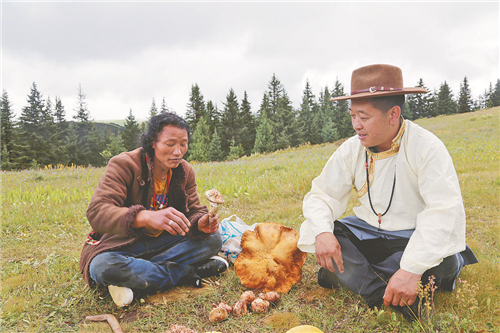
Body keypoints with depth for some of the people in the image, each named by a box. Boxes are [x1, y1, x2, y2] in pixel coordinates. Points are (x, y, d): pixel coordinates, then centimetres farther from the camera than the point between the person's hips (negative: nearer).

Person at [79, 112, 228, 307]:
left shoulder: (185, 171, -1)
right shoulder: (123, 165, -20)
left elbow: (194, 211, -1)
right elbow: (96, 212, -32)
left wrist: (201, 224, -29)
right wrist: (148, 217, -50)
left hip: (162, 243, 5)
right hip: (121, 245, -4)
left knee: (213, 239, -15)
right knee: (103, 267, -38)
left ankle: (132, 275, -20)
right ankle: (188, 272, -22)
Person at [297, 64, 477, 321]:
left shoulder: (427, 148, -21)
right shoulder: (351, 150, -6)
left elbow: (446, 211, -30)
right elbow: (321, 194, -6)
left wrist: (412, 268, -40)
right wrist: (322, 231, -28)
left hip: (415, 237, -4)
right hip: (369, 232, 4)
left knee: (441, 262, -35)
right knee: (315, 234, -18)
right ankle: (387, 298, -21)